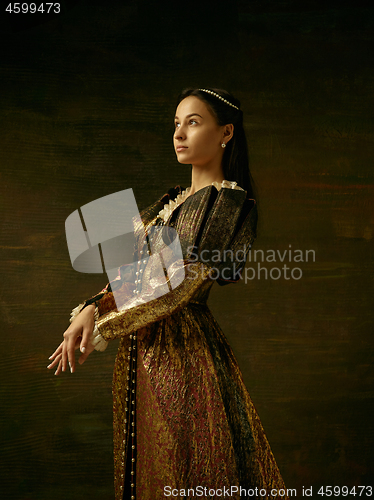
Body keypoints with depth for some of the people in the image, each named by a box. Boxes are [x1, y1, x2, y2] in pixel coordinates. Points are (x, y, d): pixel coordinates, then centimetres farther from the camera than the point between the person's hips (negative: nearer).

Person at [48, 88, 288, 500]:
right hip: (141, 350, 8)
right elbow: (134, 273, 10)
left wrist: (101, 326, -10)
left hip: (182, 348, -8)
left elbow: (177, 287, -16)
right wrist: (90, 309, -8)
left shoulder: (227, 200, -10)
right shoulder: (171, 201, 14)